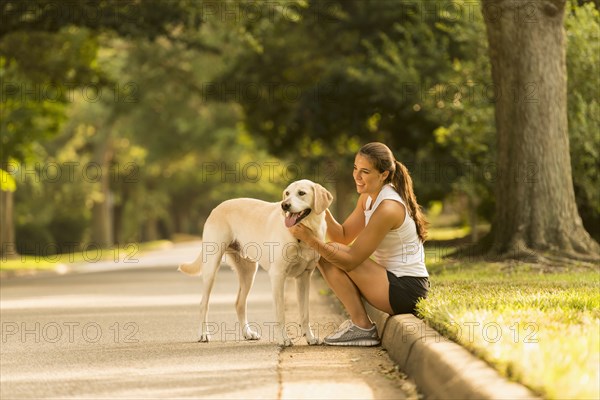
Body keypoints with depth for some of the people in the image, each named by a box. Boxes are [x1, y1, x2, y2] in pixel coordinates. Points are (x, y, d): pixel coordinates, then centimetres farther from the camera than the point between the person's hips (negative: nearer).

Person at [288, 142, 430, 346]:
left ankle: (362, 327, -7)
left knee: (332, 256, -14)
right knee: (327, 256, 7)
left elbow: (352, 259, -22)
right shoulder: (368, 197, 6)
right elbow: (343, 235, 8)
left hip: (406, 289, -10)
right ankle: (358, 320, 9)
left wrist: (310, 239, -24)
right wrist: (323, 211, -8)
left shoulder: (387, 208, -23)